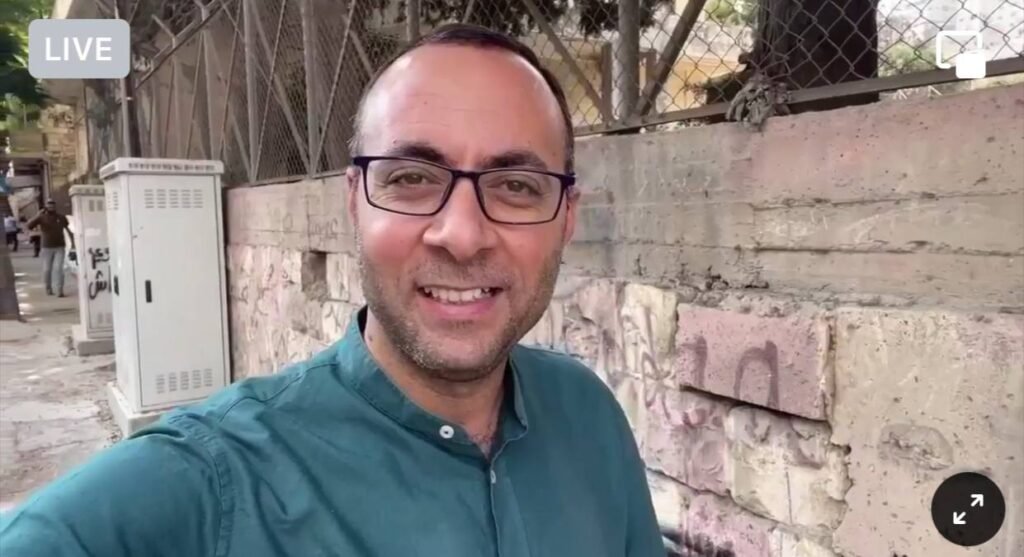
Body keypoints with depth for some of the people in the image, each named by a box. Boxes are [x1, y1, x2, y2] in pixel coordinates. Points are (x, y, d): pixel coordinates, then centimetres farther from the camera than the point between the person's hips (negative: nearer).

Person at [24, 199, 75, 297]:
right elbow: (29, 226, -16)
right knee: (47, 269, 5)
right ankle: (48, 287, 28)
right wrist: (38, 215, -23)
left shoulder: (61, 218, 3)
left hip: (59, 247, 0)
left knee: (58, 268, -11)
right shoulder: (41, 217, -3)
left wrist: (72, 242, 11)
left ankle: (59, 290, -14)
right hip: (47, 248, 0)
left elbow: (69, 230, 15)